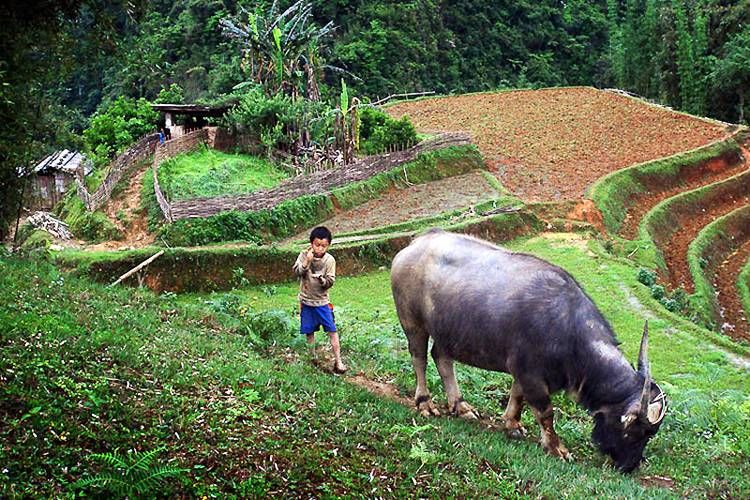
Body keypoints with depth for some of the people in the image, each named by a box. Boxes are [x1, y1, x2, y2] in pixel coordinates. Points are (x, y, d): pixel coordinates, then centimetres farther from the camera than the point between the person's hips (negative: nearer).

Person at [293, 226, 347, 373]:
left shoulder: (329, 260, -8)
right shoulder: (304, 255, -6)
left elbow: (330, 281, -7)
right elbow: (297, 272, -15)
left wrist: (321, 279, -27)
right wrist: (307, 261, -28)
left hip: (322, 301, -1)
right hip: (306, 301, 1)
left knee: (332, 330, -6)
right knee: (309, 331, 11)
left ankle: (338, 360, -1)